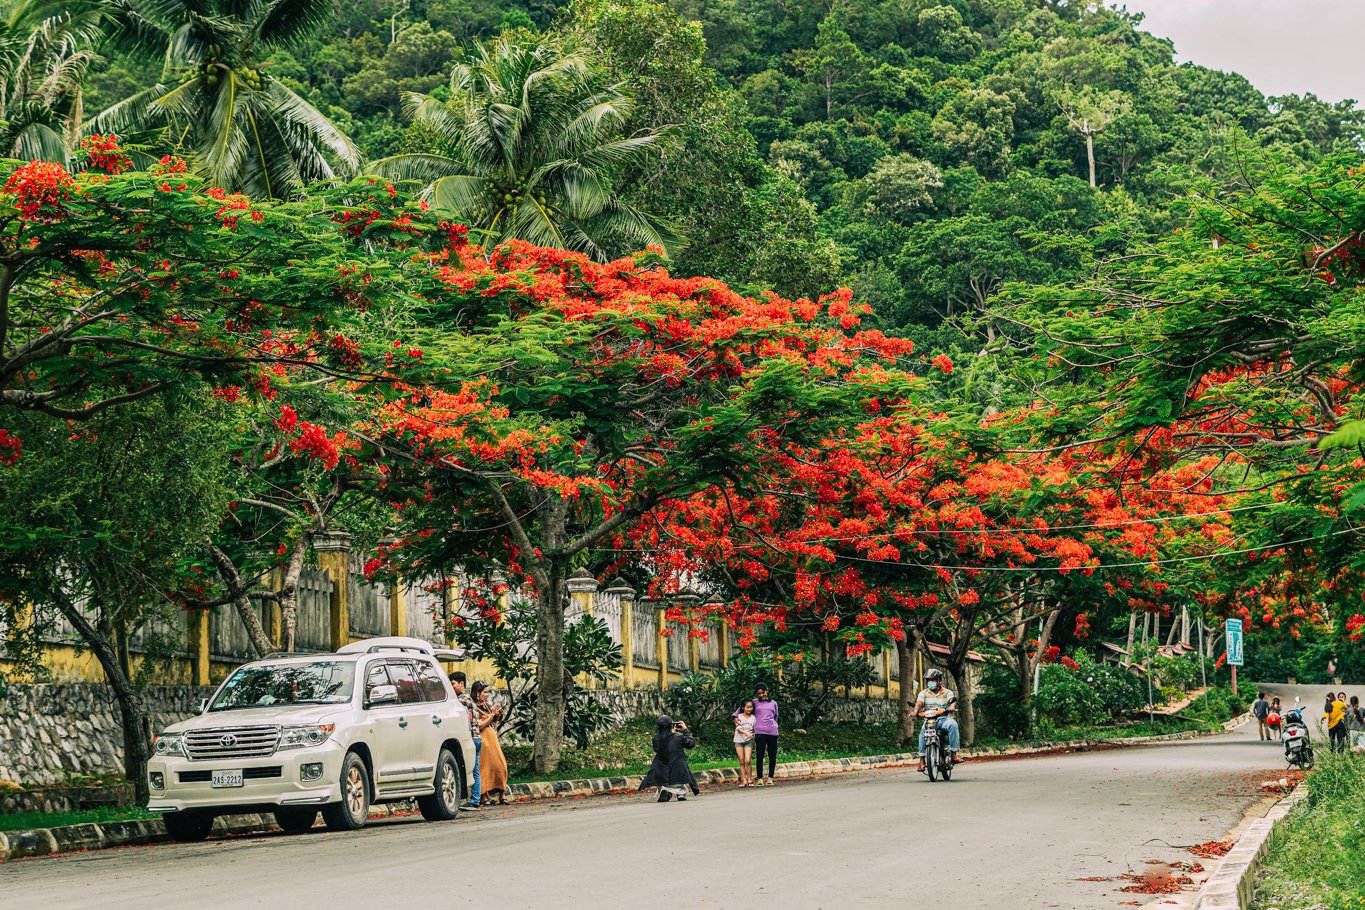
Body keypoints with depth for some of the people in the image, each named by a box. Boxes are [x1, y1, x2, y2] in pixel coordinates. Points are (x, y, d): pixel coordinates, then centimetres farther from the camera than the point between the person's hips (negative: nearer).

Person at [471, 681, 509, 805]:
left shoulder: (487, 706, 17)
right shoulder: (475, 707, -7)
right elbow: (480, 725, -14)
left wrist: (498, 716, 5)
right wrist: (492, 715, -10)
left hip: (493, 739, 8)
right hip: (483, 740, -8)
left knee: (500, 766, 2)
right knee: (485, 767, -8)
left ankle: (502, 795, 6)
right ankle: (485, 796, -5)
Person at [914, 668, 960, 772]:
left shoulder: (947, 692, 14)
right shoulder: (924, 693, 17)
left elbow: (952, 701, -6)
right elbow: (919, 702, -2)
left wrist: (952, 707, -31)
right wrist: (916, 710, -25)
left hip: (944, 718, 0)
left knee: (953, 725, -34)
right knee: (923, 730, -32)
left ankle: (954, 753, -31)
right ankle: (922, 759, -30)